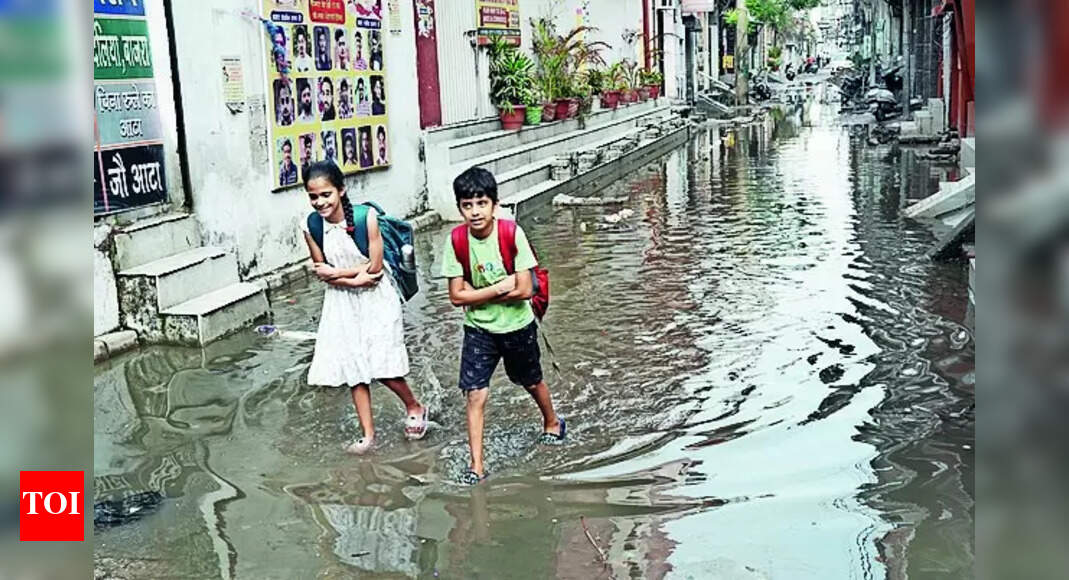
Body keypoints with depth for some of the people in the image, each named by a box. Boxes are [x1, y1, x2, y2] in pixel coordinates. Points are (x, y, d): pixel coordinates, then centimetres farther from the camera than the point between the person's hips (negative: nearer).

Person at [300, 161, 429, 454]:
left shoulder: (365, 217, -21)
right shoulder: (311, 227, -10)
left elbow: (375, 267, -18)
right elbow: (322, 272, -4)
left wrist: (336, 272, -14)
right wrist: (355, 278, -18)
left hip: (376, 300, -4)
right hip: (342, 303, 4)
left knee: (382, 367, -4)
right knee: (354, 369, 6)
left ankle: (414, 407, 25)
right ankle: (368, 434, 18)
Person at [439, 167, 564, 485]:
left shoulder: (512, 234, -21)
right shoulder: (456, 240, -15)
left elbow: (524, 290, -22)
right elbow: (457, 296, -15)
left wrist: (478, 293, -19)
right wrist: (498, 289, -23)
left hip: (517, 326, 0)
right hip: (479, 329, 1)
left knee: (531, 381, 22)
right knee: (475, 394, -9)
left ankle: (552, 422, 52)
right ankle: (476, 465, 1)